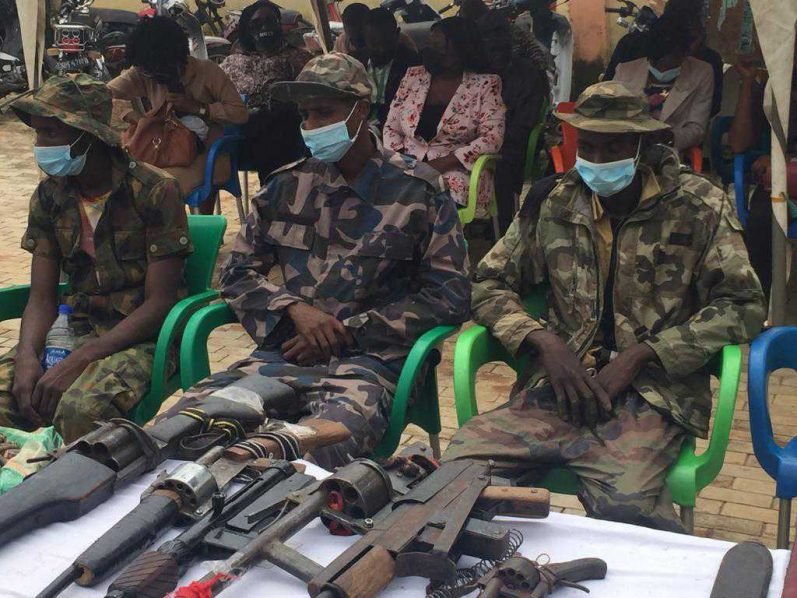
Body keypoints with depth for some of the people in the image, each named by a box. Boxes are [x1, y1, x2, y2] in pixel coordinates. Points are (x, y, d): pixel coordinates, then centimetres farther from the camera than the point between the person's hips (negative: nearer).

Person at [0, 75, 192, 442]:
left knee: (80, 409, -34)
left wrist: (77, 362, -22)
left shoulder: (155, 191, -12)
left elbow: (160, 302, -14)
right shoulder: (49, 197, 5)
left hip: (143, 336, -5)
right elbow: (42, 298, 5)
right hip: (77, 330, 5)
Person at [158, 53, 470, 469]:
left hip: (368, 361, -4)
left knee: (316, 454, -37)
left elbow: (451, 295, 1)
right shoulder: (285, 186, 14)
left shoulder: (419, 192, 3)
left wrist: (347, 332, -6)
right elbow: (236, 274, 17)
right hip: (283, 354, 4)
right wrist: (295, 308, -5)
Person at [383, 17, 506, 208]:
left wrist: (444, 163, -17)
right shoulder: (413, 76, 13)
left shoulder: (485, 85, 2)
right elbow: (391, 128, 14)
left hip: (455, 172, -3)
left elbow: (493, 138, -8)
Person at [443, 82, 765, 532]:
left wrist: (639, 354, -10)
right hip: (558, 389, 3)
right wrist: (542, 339, -6)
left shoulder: (698, 207, 4)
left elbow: (743, 306, -2)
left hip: (650, 395, -3)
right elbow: (489, 285, 14)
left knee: (625, 506, -34)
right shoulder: (553, 203, 12)